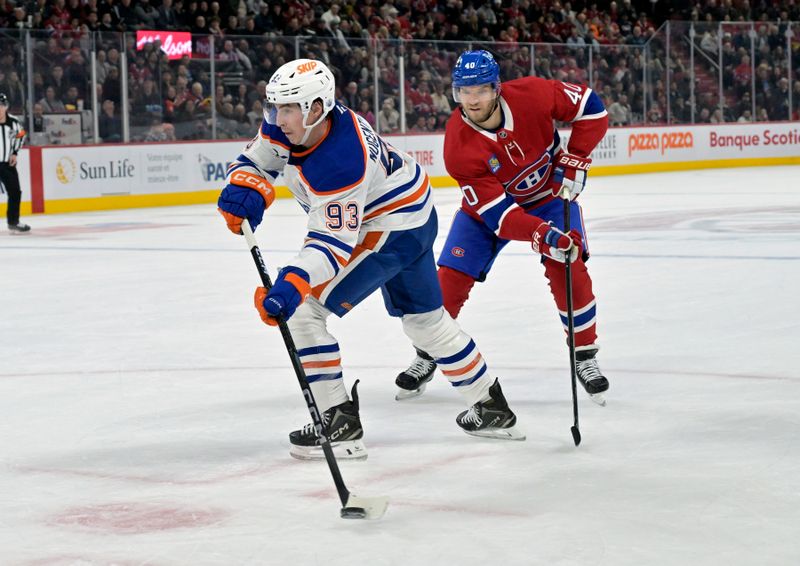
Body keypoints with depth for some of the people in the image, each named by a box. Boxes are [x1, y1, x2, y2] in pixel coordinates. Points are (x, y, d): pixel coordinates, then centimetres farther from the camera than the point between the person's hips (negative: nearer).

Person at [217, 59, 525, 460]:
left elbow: (333, 242, -36)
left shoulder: (339, 162, -36)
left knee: (302, 310, -14)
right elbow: (257, 161, 0)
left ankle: (338, 422, -9)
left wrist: (291, 286, -47)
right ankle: (490, 408, 39)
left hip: (394, 229, -10)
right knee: (424, 319, 24)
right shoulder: (290, 122, -12)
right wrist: (244, 192, -22)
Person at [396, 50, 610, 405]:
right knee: (451, 277, -7)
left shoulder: (530, 95, -29)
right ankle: (426, 357, 17)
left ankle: (585, 357, -1)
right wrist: (542, 235, -48)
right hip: (487, 203, 0)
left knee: (568, 267, -18)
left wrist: (574, 159, -19)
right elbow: (496, 213, -34)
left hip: (550, 193, 0)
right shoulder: (458, 147, -31)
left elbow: (589, 107, -13)